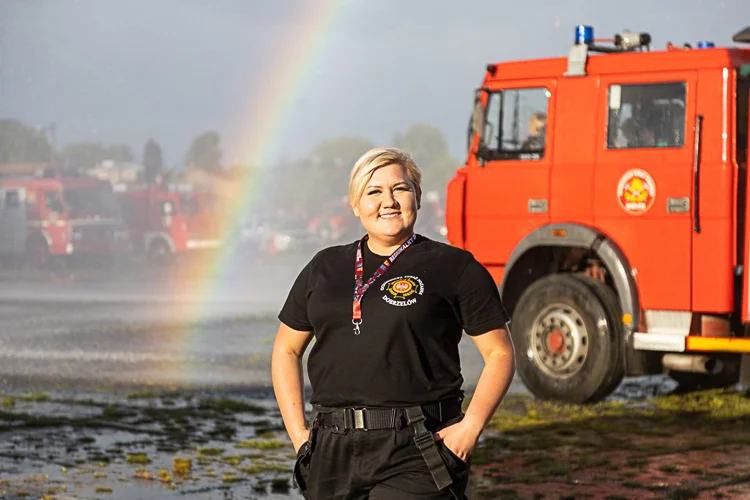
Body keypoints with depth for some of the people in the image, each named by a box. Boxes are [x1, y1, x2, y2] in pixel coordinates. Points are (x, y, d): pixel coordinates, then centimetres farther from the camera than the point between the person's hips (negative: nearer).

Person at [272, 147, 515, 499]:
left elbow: (499, 353, 3)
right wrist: (298, 433, 9)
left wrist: (470, 428, -9)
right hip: (333, 454, 4)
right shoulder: (325, 268, 14)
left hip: (415, 458, -4)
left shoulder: (454, 268, 3)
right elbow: (286, 351, 20)